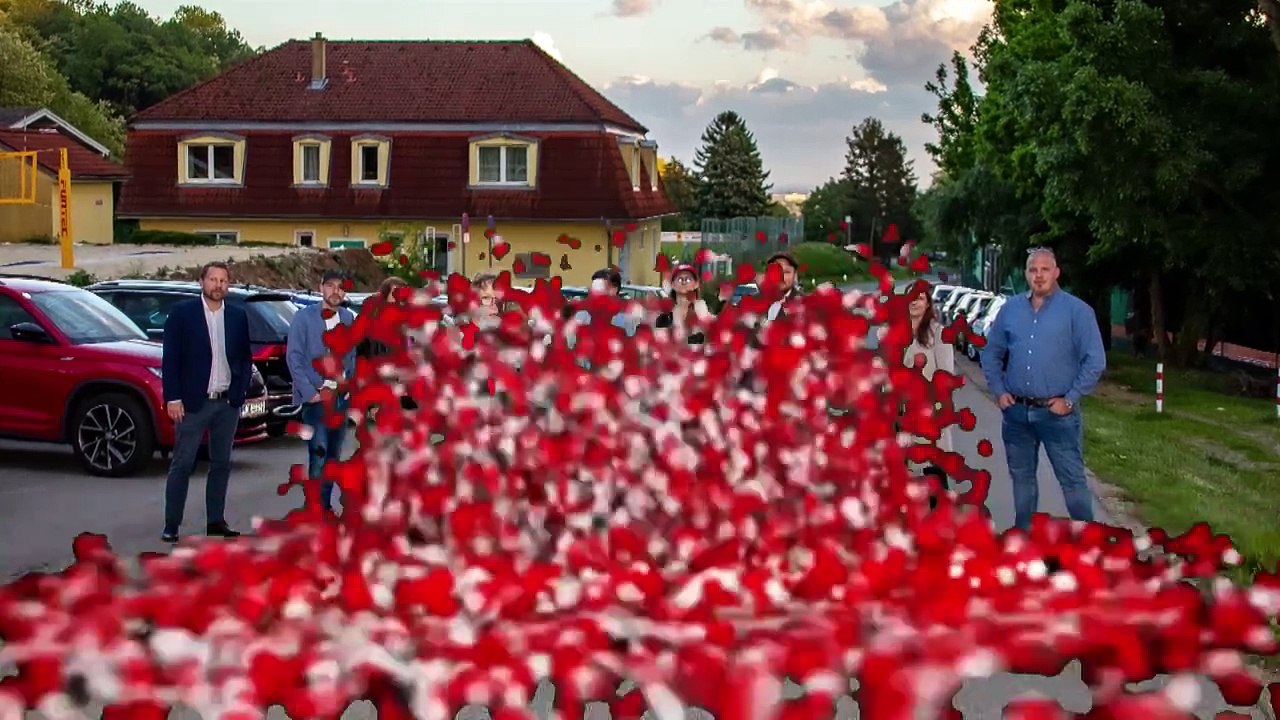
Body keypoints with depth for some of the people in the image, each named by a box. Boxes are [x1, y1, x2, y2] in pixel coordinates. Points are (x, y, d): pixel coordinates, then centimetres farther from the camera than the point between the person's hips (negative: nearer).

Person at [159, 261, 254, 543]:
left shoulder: (238, 316, 7)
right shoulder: (182, 313, -4)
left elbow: (246, 357, 13)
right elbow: (170, 358, -5)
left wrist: (241, 390, 2)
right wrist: (173, 398, -10)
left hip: (228, 403, 4)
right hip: (193, 402, -4)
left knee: (221, 464, 10)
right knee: (182, 465, 0)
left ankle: (216, 521, 18)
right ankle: (171, 525, 4)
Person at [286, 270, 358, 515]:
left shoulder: (348, 319, 9)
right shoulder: (304, 317, -5)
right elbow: (293, 357, -8)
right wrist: (309, 392, -13)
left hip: (341, 396, 5)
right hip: (316, 397, -5)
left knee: (333, 456, 9)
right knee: (318, 456, -10)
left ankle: (326, 505, 17)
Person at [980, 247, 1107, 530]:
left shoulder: (1077, 310, -5)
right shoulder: (1010, 309, 7)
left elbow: (1095, 361, -7)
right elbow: (991, 354, 15)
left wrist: (1070, 400, -11)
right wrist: (999, 391, 3)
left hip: (1057, 413, -4)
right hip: (1016, 412, 4)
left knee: (1072, 479, -3)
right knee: (1021, 477, 15)